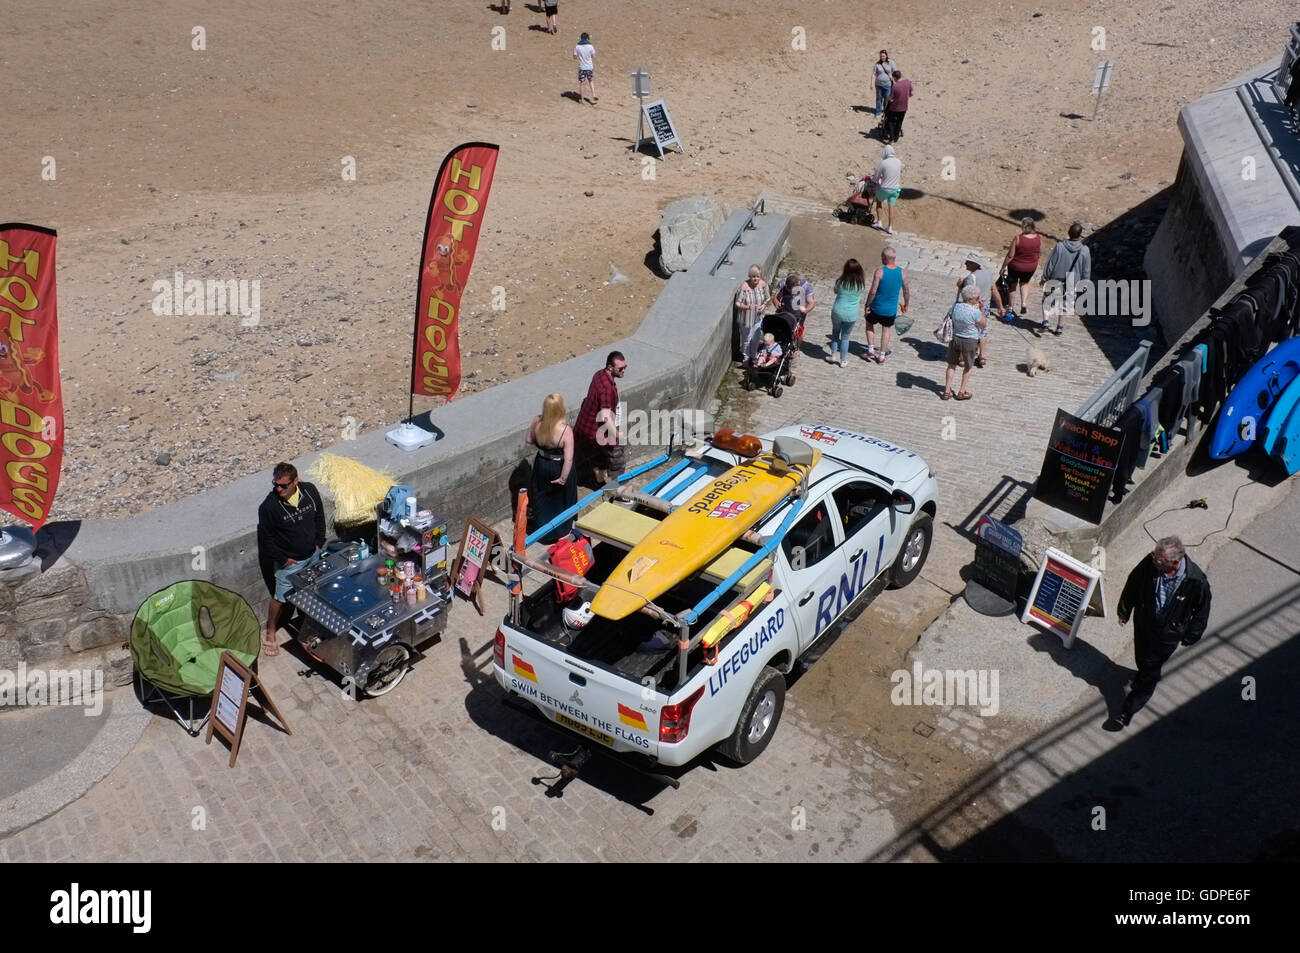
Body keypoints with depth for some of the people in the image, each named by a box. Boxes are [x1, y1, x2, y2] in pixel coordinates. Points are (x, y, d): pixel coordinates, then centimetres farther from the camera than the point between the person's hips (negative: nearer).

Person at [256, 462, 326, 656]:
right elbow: (266, 538, -15)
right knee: (280, 598, 8)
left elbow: (319, 517, 3)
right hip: (288, 560, -4)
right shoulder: (269, 506, -27)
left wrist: (319, 543, 3)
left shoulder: (310, 491, -15)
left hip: (312, 555, 4)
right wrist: (282, 559, -12)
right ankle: (270, 632, 29)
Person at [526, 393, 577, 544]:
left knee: (541, 498, 26)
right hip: (559, 468, -4)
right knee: (561, 499, 22)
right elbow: (568, 459, -29)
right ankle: (561, 532, 40)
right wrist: (563, 478, -18)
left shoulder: (537, 422, -19)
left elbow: (528, 440, 0)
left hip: (541, 465, 4)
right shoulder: (565, 430, -32)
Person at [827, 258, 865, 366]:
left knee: (835, 332, 26)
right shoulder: (861, 283, -13)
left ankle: (833, 355, 28)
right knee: (845, 337, 17)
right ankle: (842, 360, 24)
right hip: (851, 315, 0)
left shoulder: (841, 282, -15)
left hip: (837, 312, 0)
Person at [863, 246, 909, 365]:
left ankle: (871, 350, 20)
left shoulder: (879, 271, -20)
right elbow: (906, 292, 1)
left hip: (877, 307, -3)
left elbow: (872, 292, -19)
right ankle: (882, 356, 23)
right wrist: (906, 305, 17)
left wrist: (867, 305, -6)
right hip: (891, 310, 3)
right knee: (886, 330, 18)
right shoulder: (902, 272, -8)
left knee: (870, 325, 23)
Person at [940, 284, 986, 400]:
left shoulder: (955, 306, -10)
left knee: (951, 365, 17)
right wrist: (981, 308, -6)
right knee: (968, 367, 17)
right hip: (969, 342, -4)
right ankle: (962, 392, 25)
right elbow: (983, 323, -7)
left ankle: (947, 391, 20)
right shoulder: (975, 312, -25)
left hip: (955, 338, 4)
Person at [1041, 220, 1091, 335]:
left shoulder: (1059, 246, -17)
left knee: (1048, 300, 16)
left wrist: (1044, 278, 2)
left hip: (1055, 281, -1)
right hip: (1072, 284, 2)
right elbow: (1086, 271, -2)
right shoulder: (1084, 250, -11)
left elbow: (1050, 265, -10)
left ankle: (1046, 321, -1)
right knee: (1065, 304, 17)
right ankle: (1060, 327, 23)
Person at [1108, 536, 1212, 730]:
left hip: (1168, 633, -3)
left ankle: (1126, 713, 23)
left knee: (1148, 674, 9)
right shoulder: (1151, 563, -24)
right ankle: (1149, 675, 61)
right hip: (1143, 623, 3)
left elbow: (1201, 610, -11)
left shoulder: (1196, 581, -30)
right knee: (1141, 660, 26)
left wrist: (1191, 636, 0)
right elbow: (1133, 582, -3)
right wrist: (1124, 611, 9)